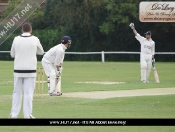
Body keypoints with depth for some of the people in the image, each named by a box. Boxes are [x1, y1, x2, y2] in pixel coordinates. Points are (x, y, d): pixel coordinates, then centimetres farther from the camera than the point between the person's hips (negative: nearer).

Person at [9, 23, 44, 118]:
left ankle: (14, 114, 6)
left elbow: (12, 54, 10)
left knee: (17, 92, 8)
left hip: (18, 70, 1)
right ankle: (27, 115, -1)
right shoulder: (35, 39, -4)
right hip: (30, 70, -1)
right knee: (28, 93, 2)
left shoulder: (16, 39, -1)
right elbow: (41, 52, 12)